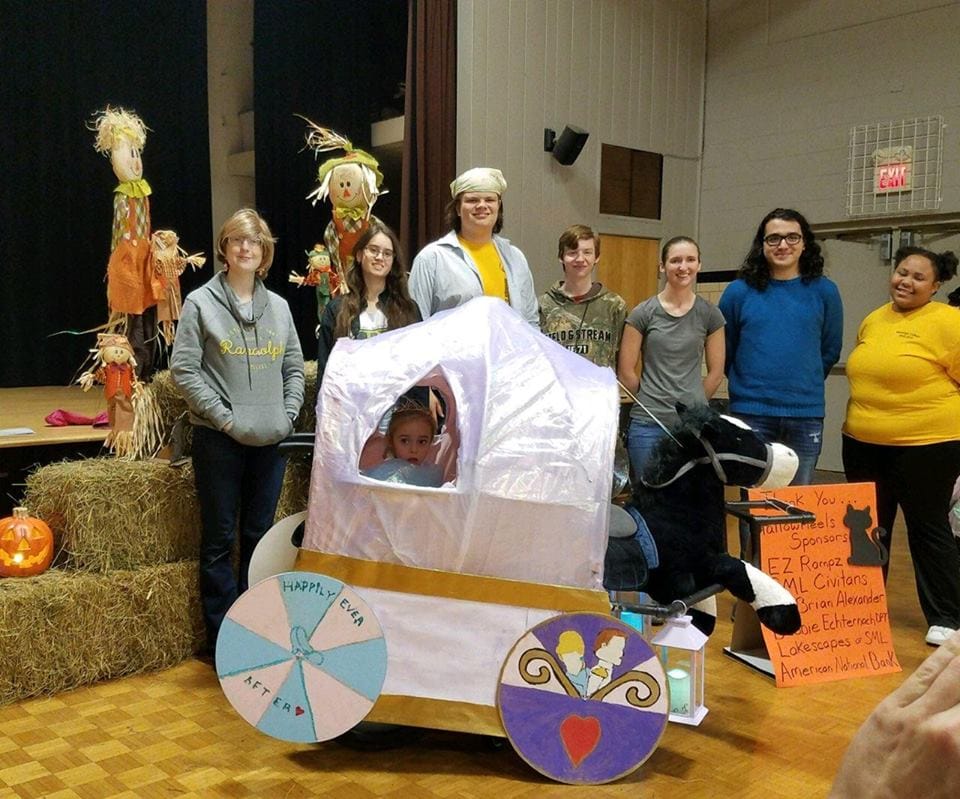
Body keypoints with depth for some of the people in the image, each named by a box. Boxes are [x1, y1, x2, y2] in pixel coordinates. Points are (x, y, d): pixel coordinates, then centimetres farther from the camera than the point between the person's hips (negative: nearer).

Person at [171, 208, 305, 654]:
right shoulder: (201, 303, -3)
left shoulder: (278, 307, 11)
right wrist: (222, 415, -13)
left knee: (260, 535, 11)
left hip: (270, 440, 4)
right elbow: (183, 369, -7)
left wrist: (289, 414, 2)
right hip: (219, 439, -4)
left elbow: (295, 367, 15)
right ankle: (222, 636, 13)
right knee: (220, 539, 3)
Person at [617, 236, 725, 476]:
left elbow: (716, 373, 9)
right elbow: (626, 372, 1)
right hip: (648, 425, -1)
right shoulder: (643, 313, -1)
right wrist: (651, 403, 8)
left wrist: (692, 405, 8)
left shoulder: (710, 314, 4)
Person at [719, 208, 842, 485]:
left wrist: (806, 384, 11)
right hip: (751, 413, -1)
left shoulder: (824, 291, 2)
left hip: (806, 414, 1)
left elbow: (830, 350, 11)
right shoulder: (739, 291, -1)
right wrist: (747, 384, 10)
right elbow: (723, 349, 7)